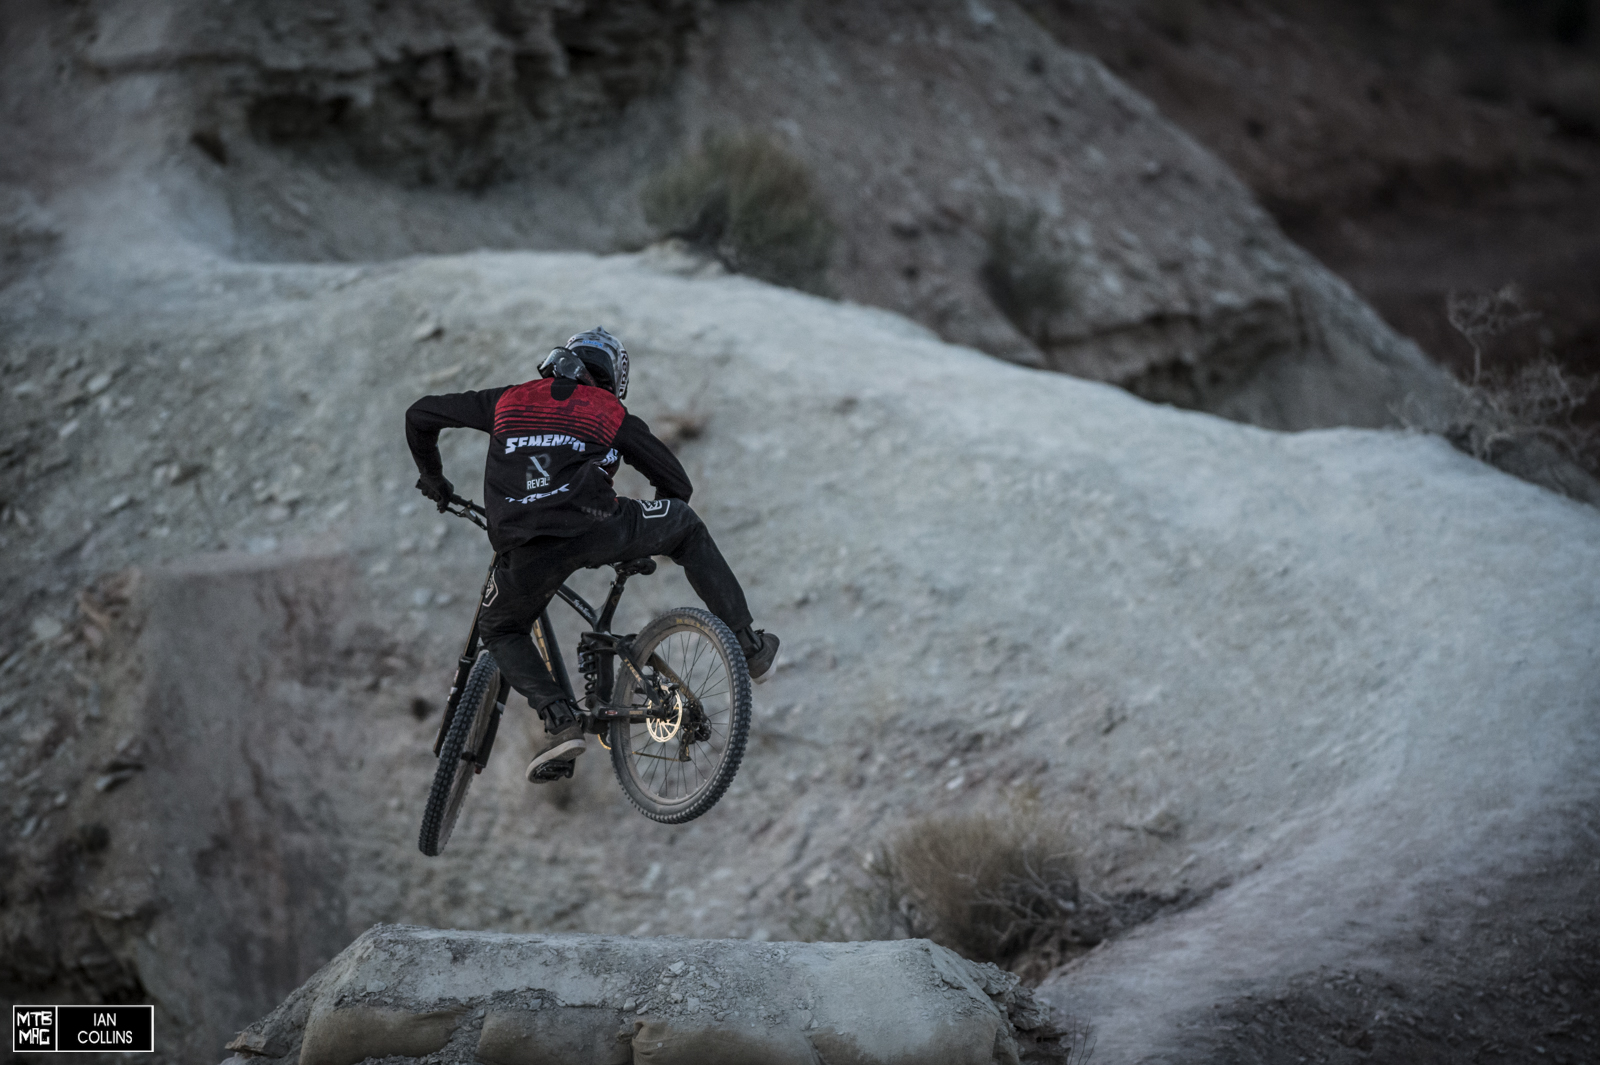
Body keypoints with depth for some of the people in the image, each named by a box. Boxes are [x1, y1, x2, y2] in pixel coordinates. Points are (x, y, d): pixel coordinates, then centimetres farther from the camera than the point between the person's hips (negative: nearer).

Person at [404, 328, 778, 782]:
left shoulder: (508, 401, 26)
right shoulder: (611, 415, 21)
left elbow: (420, 415, 32)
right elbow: (677, 483, 24)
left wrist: (432, 478, 48)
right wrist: (644, 540, 41)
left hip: (527, 551, 1)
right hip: (598, 529, -1)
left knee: (501, 631, 29)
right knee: (686, 525, 28)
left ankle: (559, 720, 5)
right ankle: (746, 641, 26)